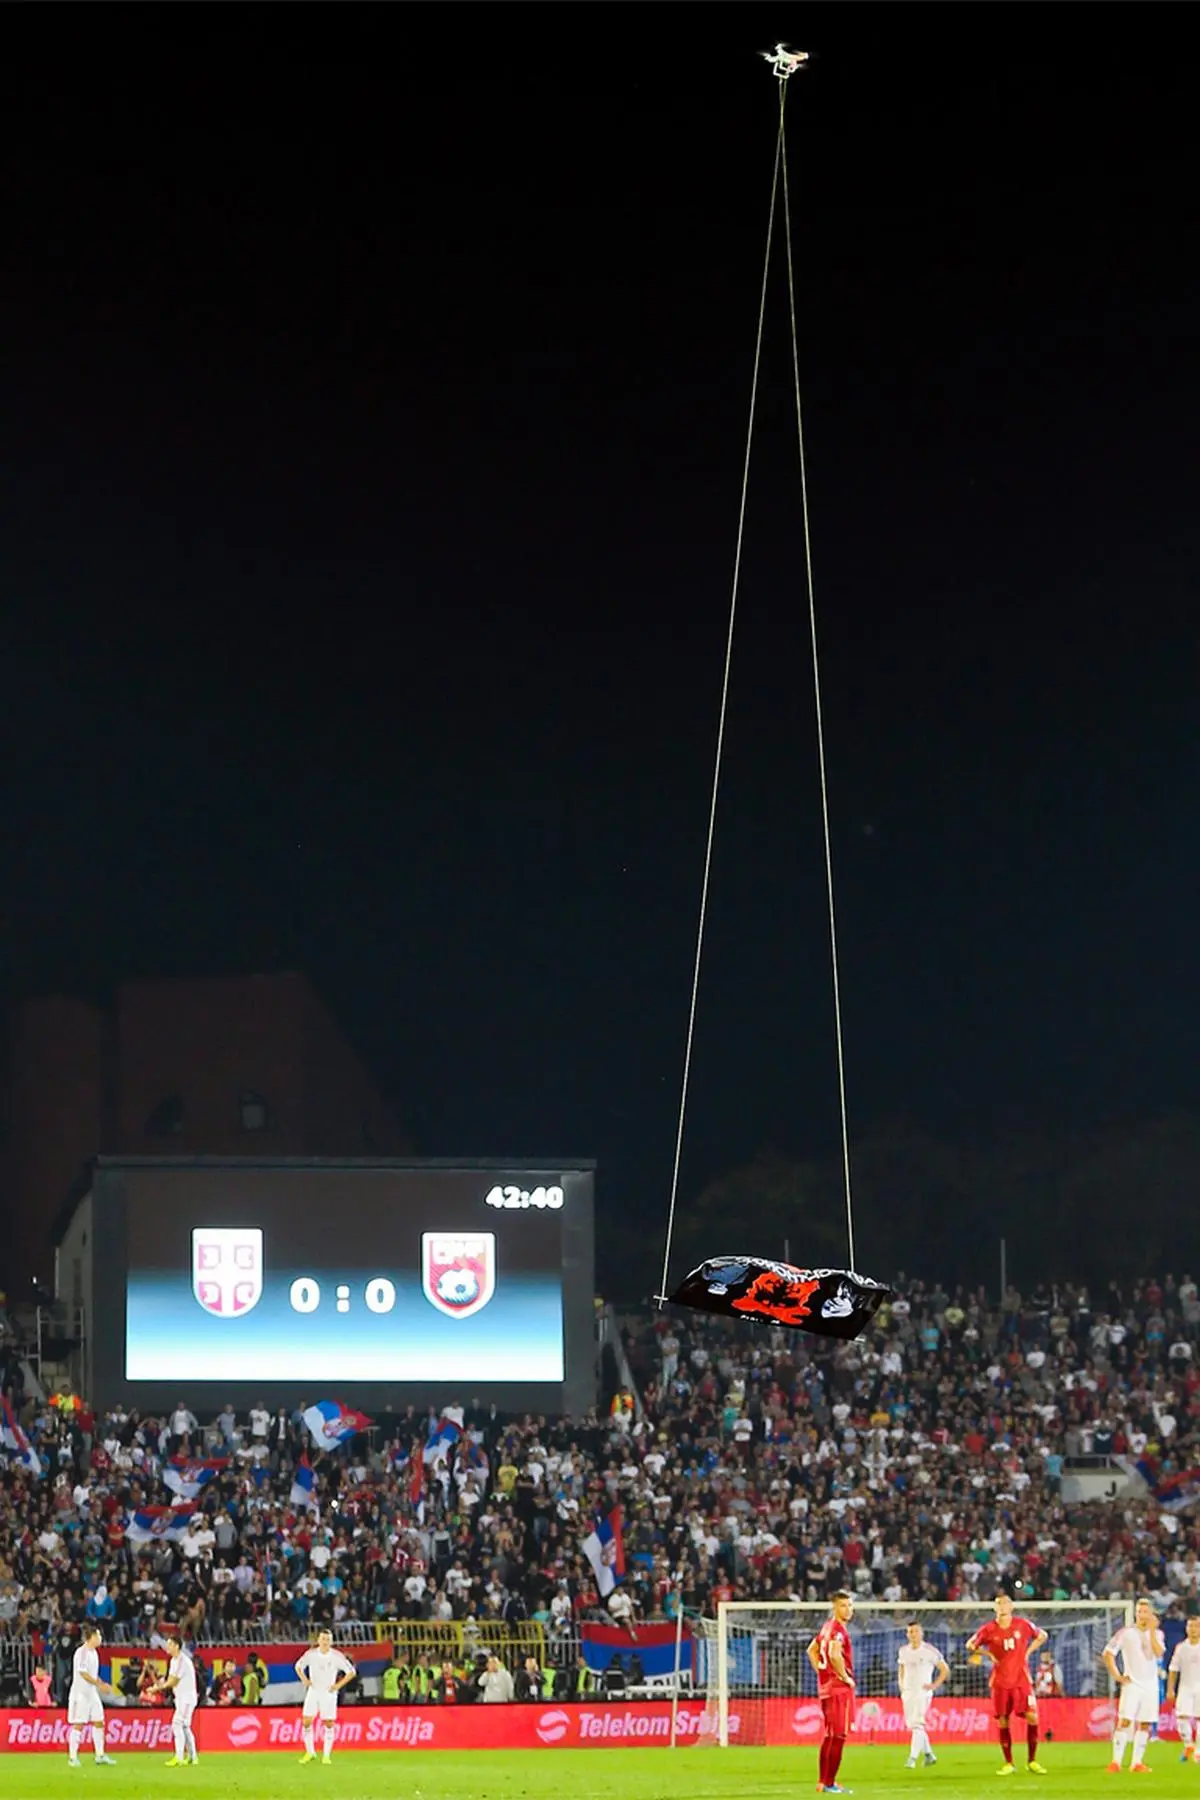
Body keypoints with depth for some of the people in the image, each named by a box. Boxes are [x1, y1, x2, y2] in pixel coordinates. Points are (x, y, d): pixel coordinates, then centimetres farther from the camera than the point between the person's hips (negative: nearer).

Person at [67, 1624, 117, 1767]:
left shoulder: (94, 1652, 13)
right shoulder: (82, 1652, -15)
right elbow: (83, 1673, -21)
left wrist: (103, 1685, 8)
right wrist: (100, 1685, -19)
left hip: (92, 1693, 9)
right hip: (80, 1694, -9)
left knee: (99, 1722, 8)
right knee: (78, 1725, -5)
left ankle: (100, 1755, 14)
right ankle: (72, 1757, 0)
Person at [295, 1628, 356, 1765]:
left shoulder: (337, 1656, -8)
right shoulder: (311, 1654, -3)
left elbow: (352, 1671, -2)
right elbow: (298, 1666, 15)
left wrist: (338, 1685, -9)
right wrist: (305, 1680, 1)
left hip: (329, 1693, -2)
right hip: (313, 1691, 2)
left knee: (329, 1724, -3)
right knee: (307, 1722, -5)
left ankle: (326, 1755, 6)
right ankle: (309, 1752, 10)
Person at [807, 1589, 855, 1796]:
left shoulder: (827, 1627, 15)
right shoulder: (838, 1629, -15)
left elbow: (812, 1650, 26)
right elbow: (834, 1654, -31)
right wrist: (845, 1677, -18)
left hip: (825, 1686, 10)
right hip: (839, 1688, -10)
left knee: (830, 1736, 16)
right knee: (838, 1736, -7)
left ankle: (823, 1782, 20)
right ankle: (828, 1783, -7)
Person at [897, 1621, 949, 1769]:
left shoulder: (930, 1651, -10)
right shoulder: (904, 1650, 6)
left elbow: (945, 1669, -3)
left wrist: (934, 1686, -9)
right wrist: (901, 1684, 11)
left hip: (923, 1692, -6)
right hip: (907, 1692, 6)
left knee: (917, 1724, -15)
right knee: (911, 1723, 10)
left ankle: (913, 1758, -17)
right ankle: (929, 1754, 25)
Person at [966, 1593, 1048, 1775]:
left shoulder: (1022, 1625, 0)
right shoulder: (988, 1629, -2)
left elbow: (1041, 1636, 15)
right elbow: (970, 1646, 9)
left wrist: (1028, 1652, 3)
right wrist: (988, 1654, -5)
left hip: (1022, 1679, 0)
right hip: (1000, 1682, 0)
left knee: (1032, 1717, -9)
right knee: (1003, 1722, -1)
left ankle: (1032, 1762, 3)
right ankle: (1008, 1763, 10)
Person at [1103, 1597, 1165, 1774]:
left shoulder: (1156, 1634, 8)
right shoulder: (1125, 1632, 0)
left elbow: (1159, 1653, -10)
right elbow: (1108, 1653, 0)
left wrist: (1151, 1630, -14)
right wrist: (1116, 1676, -6)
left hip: (1151, 1685, 4)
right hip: (1131, 1684, -3)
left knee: (1145, 1725, 3)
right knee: (1124, 1721, -14)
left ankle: (1137, 1763, 8)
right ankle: (1116, 1762, -15)